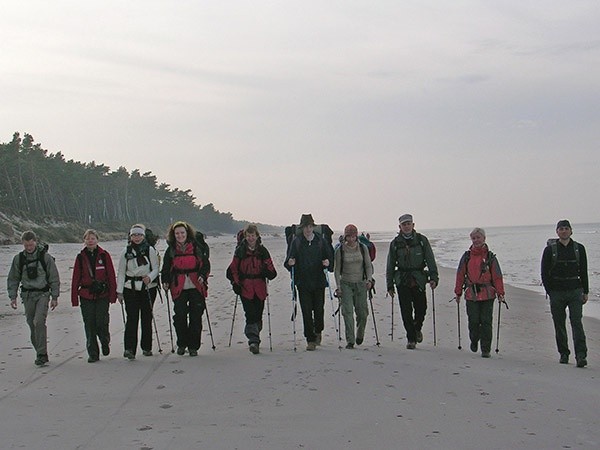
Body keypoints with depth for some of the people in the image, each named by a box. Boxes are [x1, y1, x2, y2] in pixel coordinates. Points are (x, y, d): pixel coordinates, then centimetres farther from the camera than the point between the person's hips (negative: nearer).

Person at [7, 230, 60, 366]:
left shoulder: (45, 257, -3)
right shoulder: (18, 258, 4)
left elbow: (54, 278, 1)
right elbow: (13, 279, 12)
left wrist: (54, 297, -1)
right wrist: (13, 297, 4)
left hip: (42, 294, -3)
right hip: (27, 295, 4)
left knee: (39, 322, -17)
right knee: (32, 324, 5)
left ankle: (42, 354, -13)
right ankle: (41, 353, 16)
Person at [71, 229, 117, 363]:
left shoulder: (104, 255, 2)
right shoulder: (80, 257, 6)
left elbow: (111, 276, 3)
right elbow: (76, 278, 8)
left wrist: (113, 294, -3)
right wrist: (74, 298, 4)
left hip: (102, 295, -1)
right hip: (86, 295, 2)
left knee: (101, 322, -7)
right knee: (89, 325, 1)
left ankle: (105, 342, 24)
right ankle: (93, 353, 10)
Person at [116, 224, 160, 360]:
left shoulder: (150, 250, 1)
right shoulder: (126, 252, 4)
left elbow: (156, 268, 2)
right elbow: (121, 272, 7)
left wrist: (150, 277, -19)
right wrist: (119, 291, 3)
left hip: (148, 288, 0)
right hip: (130, 289, 0)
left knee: (147, 318, 6)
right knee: (132, 318, -10)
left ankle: (146, 347, 17)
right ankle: (129, 348, -15)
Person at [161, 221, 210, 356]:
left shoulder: (196, 247, 3)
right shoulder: (171, 250, 7)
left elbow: (205, 264, 4)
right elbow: (166, 269, 13)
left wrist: (202, 276, -12)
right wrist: (165, 281, -2)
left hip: (196, 287, -1)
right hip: (179, 288, 1)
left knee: (196, 317, 0)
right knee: (179, 317, -6)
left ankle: (193, 346, 11)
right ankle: (182, 344, 13)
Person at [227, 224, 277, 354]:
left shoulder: (262, 250, 7)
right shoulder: (240, 251, 4)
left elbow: (270, 268, 9)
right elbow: (233, 269, 8)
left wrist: (269, 272, -14)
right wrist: (235, 283, -3)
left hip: (259, 288, 2)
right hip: (245, 288, -2)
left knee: (258, 314, 8)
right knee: (250, 314, -14)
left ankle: (253, 339, 27)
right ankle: (253, 341, -20)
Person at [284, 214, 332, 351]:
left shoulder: (321, 241, 4)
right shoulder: (296, 242, 3)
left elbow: (329, 257, 8)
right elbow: (289, 261, 4)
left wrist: (327, 262, -13)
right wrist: (290, 263, -19)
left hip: (319, 282, 1)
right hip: (303, 282, 0)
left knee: (319, 309, 2)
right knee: (306, 311, -2)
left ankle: (318, 332, 31)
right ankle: (310, 340, 7)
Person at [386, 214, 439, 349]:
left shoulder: (422, 240, 3)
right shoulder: (395, 243, 4)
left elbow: (430, 260, 2)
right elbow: (390, 266, 9)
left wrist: (433, 277, -9)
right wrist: (390, 285, 6)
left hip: (419, 279, 0)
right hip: (402, 281, 0)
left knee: (421, 308, 3)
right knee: (406, 311, -3)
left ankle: (417, 328, 33)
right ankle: (411, 338, 8)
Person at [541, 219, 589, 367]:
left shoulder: (579, 248, 7)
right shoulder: (550, 249, 2)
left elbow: (583, 272, 12)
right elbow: (545, 273, 3)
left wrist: (585, 292, 8)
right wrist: (549, 291, -5)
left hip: (575, 291, 0)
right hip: (556, 292, 0)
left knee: (577, 322, -10)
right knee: (559, 324, 6)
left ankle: (581, 355, -16)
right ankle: (564, 354, 18)